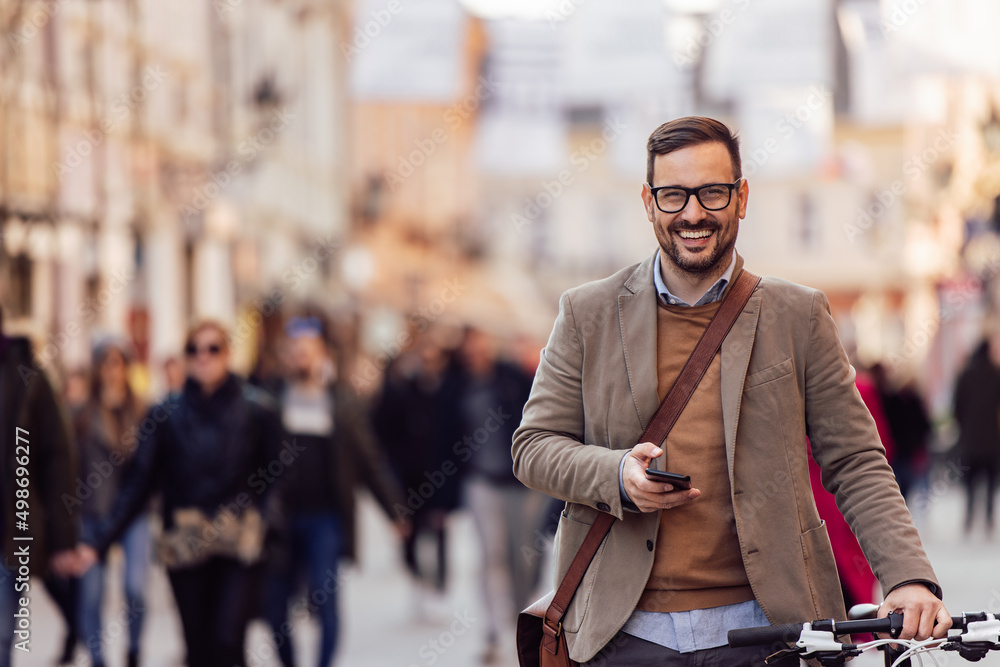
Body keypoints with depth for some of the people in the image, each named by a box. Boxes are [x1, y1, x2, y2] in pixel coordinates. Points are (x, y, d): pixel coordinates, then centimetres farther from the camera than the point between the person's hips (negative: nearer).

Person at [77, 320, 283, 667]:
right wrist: (98, 540, -5)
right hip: (185, 545, 2)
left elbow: (276, 478, 3)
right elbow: (138, 483, 3)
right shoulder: (167, 414, 4)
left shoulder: (256, 410, 1)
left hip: (240, 547, -2)